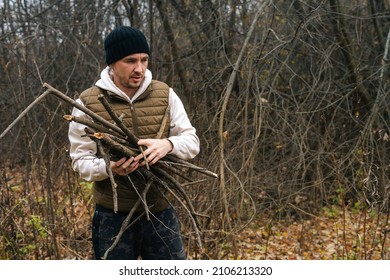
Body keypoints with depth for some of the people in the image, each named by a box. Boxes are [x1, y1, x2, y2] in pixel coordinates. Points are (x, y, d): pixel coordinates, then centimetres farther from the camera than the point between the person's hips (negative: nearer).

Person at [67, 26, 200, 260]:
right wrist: (108, 167, -26)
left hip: (160, 212, 2)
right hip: (113, 216, -2)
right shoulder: (88, 103, -6)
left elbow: (192, 141, 2)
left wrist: (168, 144, -22)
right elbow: (80, 159, -3)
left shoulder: (165, 95, 1)